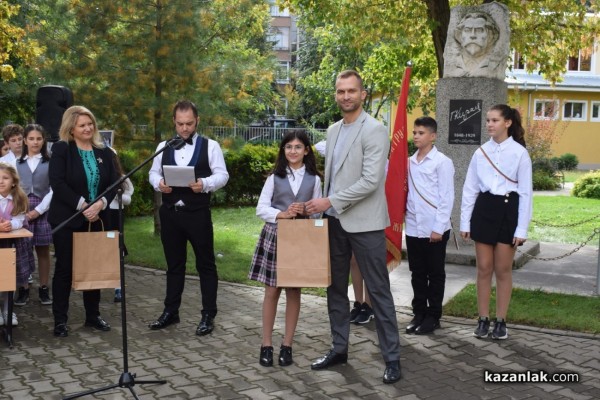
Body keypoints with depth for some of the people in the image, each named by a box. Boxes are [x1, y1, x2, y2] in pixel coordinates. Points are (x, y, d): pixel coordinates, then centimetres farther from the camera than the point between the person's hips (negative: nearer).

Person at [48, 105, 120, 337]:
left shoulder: (104, 152, 7)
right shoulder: (61, 149, -5)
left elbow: (114, 183, 2)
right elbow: (57, 183, -15)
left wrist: (101, 203, -16)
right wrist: (82, 205, -20)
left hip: (96, 219, 4)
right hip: (67, 219, -4)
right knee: (64, 269, 2)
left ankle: (93, 316, 22)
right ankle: (60, 320, 10)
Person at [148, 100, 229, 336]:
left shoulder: (210, 146, -2)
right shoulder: (163, 147, 10)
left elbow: (222, 175, -6)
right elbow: (153, 173, 12)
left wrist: (205, 184, -25)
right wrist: (159, 183, -11)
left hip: (198, 214, -3)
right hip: (170, 213, 4)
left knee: (205, 264, 3)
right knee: (174, 264, 14)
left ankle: (208, 315, 11)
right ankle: (170, 312, 25)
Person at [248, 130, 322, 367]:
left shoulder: (314, 179, 5)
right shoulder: (275, 177, 3)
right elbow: (261, 209, -1)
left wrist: (305, 211, -14)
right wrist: (282, 214, -17)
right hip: (274, 236, 0)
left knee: (293, 291, 6)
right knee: (272, 291, 3)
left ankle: (287, 346, 16)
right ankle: (267, 345, 12)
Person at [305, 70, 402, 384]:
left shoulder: (374, 130, -12)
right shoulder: (333, 130, 13)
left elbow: (370, 181, -20)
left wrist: (330, 202, -19)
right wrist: (325, 206, 8)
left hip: (364, 223, -7)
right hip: (335, 222, 8)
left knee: (377, 291, 0)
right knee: (335, 288, 13)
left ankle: (392, 357, 10)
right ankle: (339, 349, 26)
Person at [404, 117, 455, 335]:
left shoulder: (442, 162, -6)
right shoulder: (409, 162, 9)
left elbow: (447, 197, -9)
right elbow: (405, 192, 12)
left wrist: (438, 227, -13)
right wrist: (403, 218, 2)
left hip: (434, 229, -5)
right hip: (413, 227, 5)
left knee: (435, 274, 7)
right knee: (417, 273, 13)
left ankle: (433, 316, 17)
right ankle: (419, 313, 24)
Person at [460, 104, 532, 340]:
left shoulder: (519, 153, -4)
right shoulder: (480, 152, 4)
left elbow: (525, 192, -4)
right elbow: (470, 189, 7)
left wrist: (522, 229, -8)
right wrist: (465, 223, 4)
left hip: (508, 210, -3)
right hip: (484, 210, 3)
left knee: (503, 270, 5)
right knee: (484, 269, 6)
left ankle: (501, 322, 16)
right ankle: (483, 320, 17)